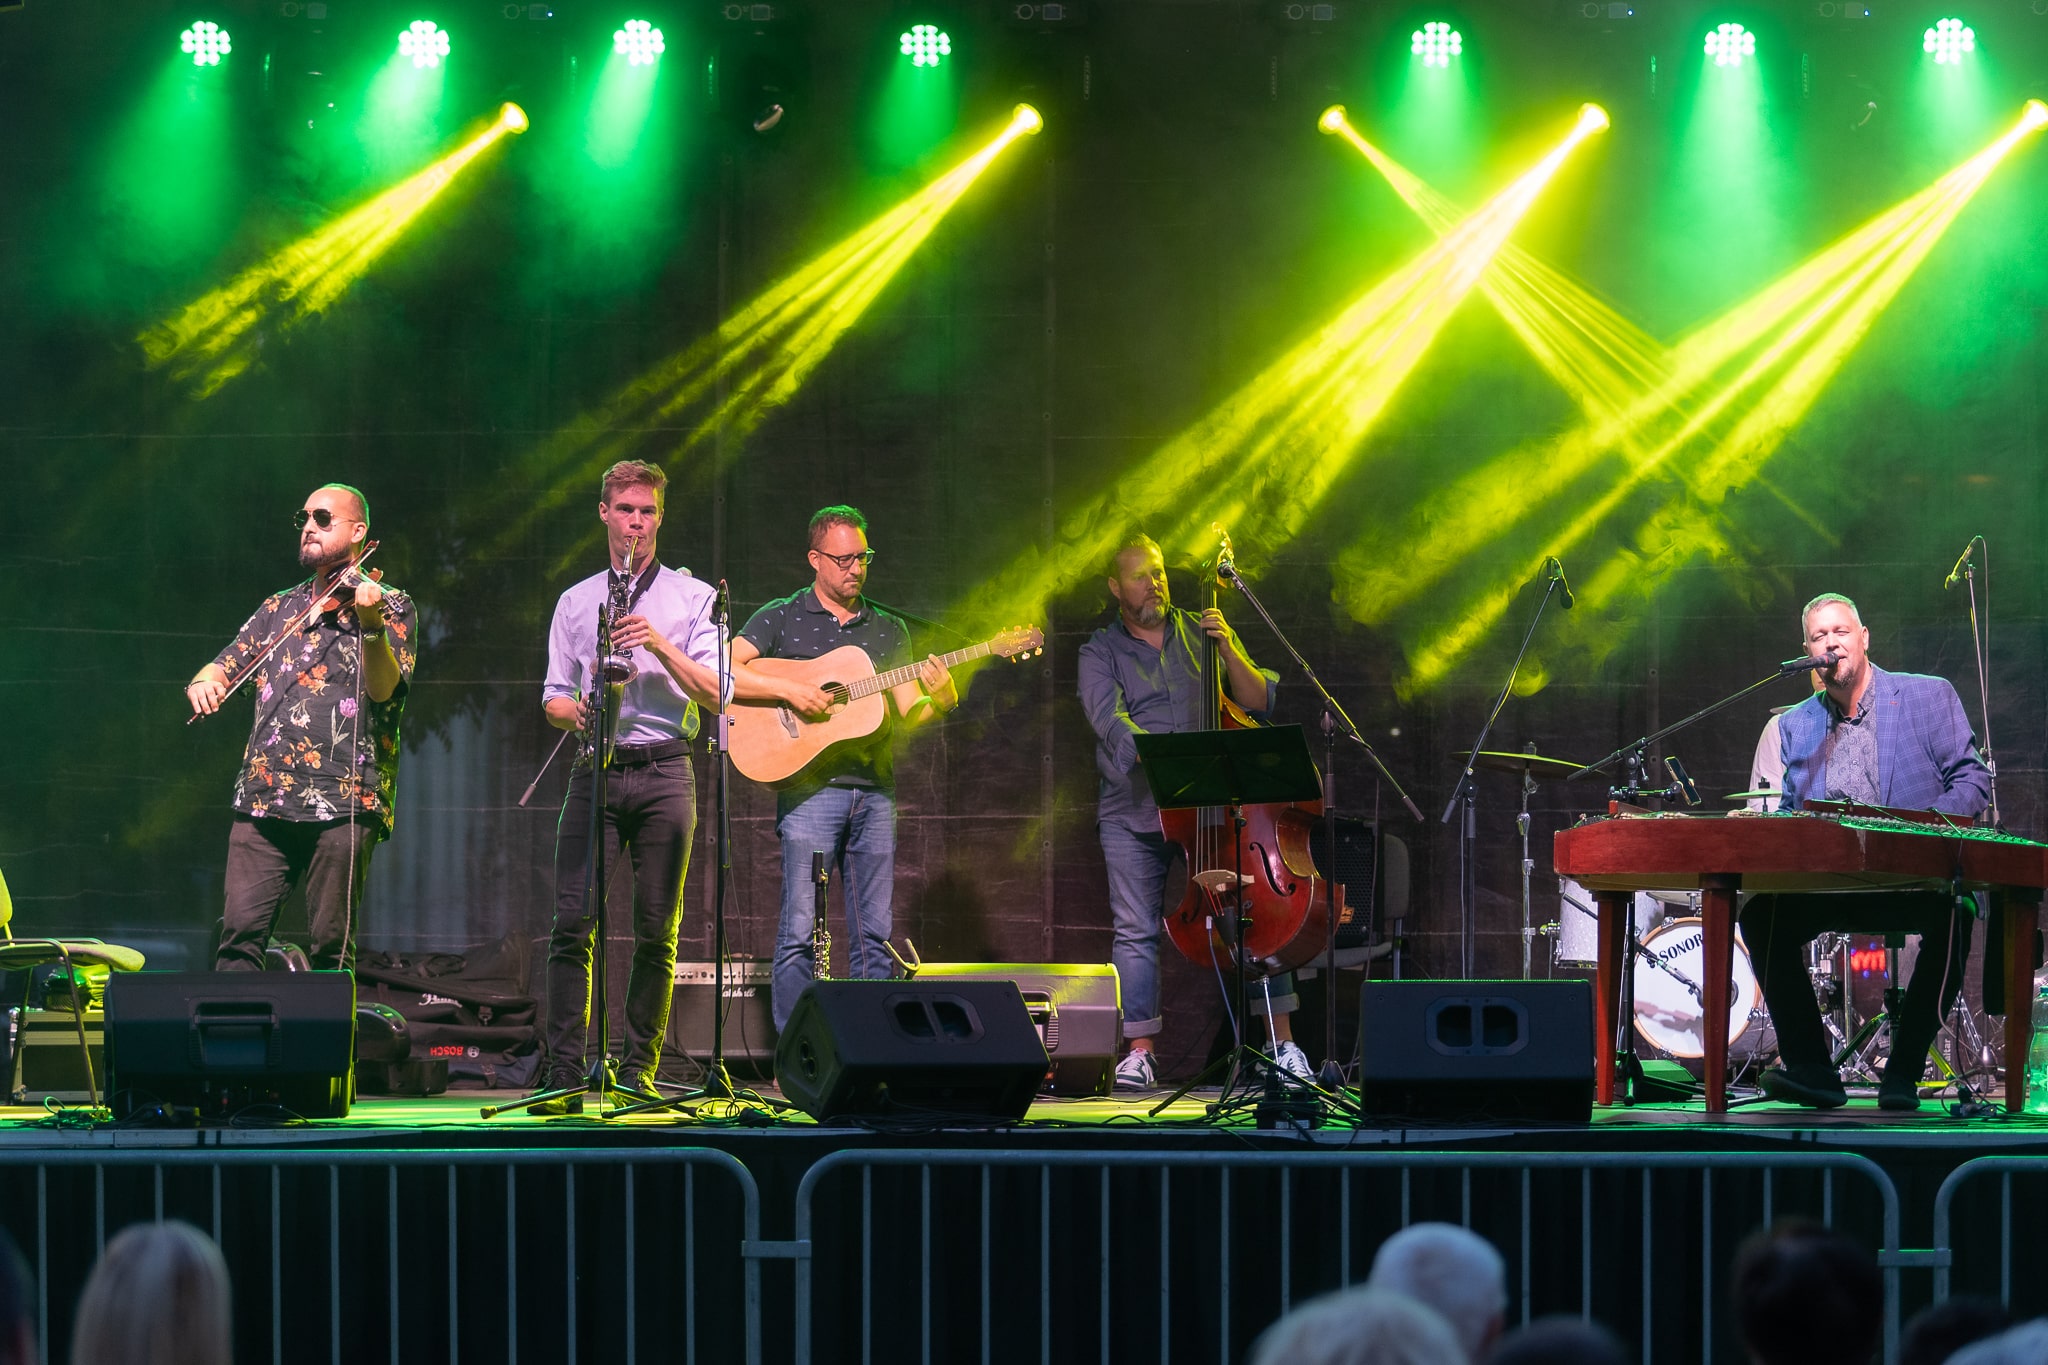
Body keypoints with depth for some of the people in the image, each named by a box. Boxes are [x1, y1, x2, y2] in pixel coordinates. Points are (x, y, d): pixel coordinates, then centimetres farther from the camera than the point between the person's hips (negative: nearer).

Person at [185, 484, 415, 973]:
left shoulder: (389, 605, 7)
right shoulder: (279, 609, 22)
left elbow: (384, 689, -7)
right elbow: (225, 667, 18)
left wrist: (371, 625, -25)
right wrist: (204, 682, -7)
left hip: (343, 803, -4)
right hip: (264, 800, 4)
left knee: (330, 947, -4)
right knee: (240, 932, -7)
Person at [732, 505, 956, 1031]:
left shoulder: (888, 629, 17)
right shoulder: (780, 618, 5)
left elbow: (905, 713, 12)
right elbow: (724, 671, -6)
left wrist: (936, 701, -9)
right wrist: (788, 689, -16)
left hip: (875, 793, 4)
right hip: (810, 789, -4)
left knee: (875, 937, 3)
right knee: (800, 931, -9)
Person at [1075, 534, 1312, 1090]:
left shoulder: (1200, 634, 12)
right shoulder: (1101, 653, 4)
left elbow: (1259, 700, 7)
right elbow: (1113, 724, -12)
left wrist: (1228, 649, -9)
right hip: (1134, 811, -1)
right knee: (1136, 930, -4)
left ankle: (1283, 1045, -6)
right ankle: (1140, 1052, 3)